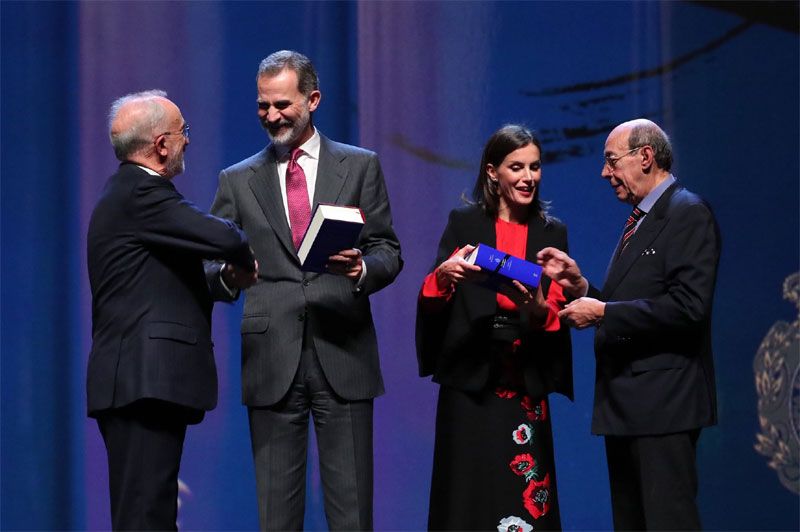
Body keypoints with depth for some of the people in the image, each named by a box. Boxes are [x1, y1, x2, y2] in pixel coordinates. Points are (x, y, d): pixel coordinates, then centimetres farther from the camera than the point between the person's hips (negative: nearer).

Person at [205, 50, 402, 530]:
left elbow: (389, 252, 7)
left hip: (342, 357, -1)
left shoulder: (360, 167, 10)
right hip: (271, 361, 1)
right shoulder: (238, 181, 12)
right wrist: (229, 274, -14)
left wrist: (363, 268, -15)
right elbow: (213, 265, 9)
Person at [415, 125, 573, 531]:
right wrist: (444, 275, -24)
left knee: (525, 497, -2)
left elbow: (561, 311, 5)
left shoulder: (552, 232, 10)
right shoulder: (463, 223, 4)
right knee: (467, 495, -2)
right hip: (470, 379, -1)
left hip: (526, 384, 2)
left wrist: (540, 310, -18)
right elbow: (431, 305, -2)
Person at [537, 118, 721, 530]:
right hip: (626, 403, 10)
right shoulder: (638, 222, 21)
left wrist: (604, 312, -16)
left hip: (662, 400, -10)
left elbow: (688, 307, -21)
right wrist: (581, 286, 6)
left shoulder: (688, 214, -9)